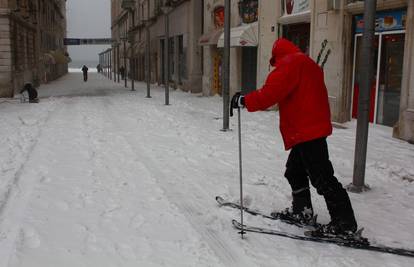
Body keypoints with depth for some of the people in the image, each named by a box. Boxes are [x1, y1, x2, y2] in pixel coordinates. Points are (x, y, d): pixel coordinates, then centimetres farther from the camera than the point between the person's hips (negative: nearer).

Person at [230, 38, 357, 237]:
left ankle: (344, 222, -1)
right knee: (295, 171, 20)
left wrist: (245, 101, -16)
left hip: (307, 131, -11)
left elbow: (272, 91, -22)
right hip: (313, 128, 11)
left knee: (322, 177, -7)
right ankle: (301, 211, 29)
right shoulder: (307, 64, 23)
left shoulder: (290, 63, -9)